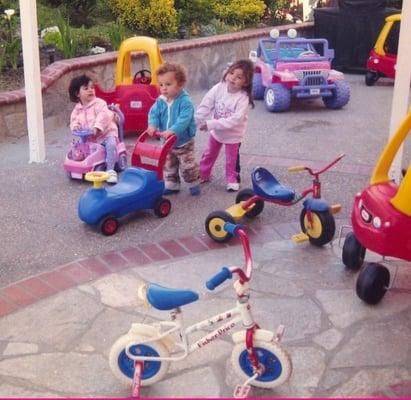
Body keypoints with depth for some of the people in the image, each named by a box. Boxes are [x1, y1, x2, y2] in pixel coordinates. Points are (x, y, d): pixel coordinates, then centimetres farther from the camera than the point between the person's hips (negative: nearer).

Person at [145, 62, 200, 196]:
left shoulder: (185, 101, -24)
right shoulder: (160, 101, -5)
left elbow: (184, 119, -35)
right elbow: (153, 113, -9)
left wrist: (172, 131, -46)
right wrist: (152, 126, -30)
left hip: (183, 142, -5)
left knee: (187, 166, 5)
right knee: (169, 166, 16)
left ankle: (194, 183, 26)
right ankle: (171, 185, 31)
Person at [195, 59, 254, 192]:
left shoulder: (243, 98, -30)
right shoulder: (219, 88, -19)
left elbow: (235, 120, -36)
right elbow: (205, 105, -18)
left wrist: (211, 124, -38)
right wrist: (198, 121, -31)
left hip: (233, 134, -4)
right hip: (216, 131, 4)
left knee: (232, 160, 10)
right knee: (209, 155, 23)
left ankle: (232, 180, 32)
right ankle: (203, 174, 42)